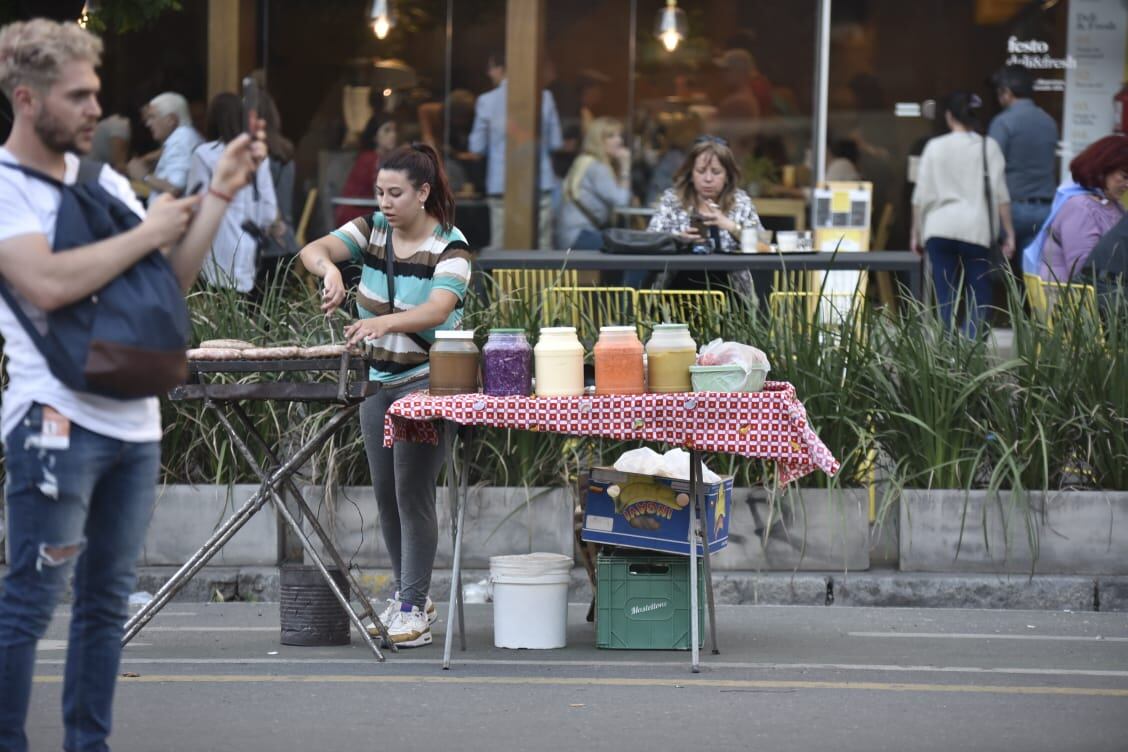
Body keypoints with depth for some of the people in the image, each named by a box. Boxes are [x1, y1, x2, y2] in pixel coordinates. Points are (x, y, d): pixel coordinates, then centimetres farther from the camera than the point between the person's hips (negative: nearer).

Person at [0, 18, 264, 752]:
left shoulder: (103, 181, 16)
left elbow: (173, 278, 16)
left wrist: (219, 194, 6)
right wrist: (146, 234, -12)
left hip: (134, 417, 8)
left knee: (107, 600, 11)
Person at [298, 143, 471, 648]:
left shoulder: (450, 248, -15)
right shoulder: (372, 230, 1)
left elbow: (437, 309, -31)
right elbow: (312, 251, -9)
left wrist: (385, 321, -49)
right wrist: (329, 267, -33)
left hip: (426, 383, -6)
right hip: (378, 381, 6)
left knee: (412, 492, -10)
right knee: (386, 495, 11)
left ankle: (414, 608, -4)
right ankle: (406, 594, 25)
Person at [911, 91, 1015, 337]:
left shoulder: (935, 147, 6)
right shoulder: (988, 147, 2)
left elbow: (921, 195, 6)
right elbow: (1000, 194, 0)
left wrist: (916, 233, 15)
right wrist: (1009, 233, 6)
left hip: (939, 229, 1)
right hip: (976, 229, -1)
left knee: (946, 299, 5)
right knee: (978, 298, 2)